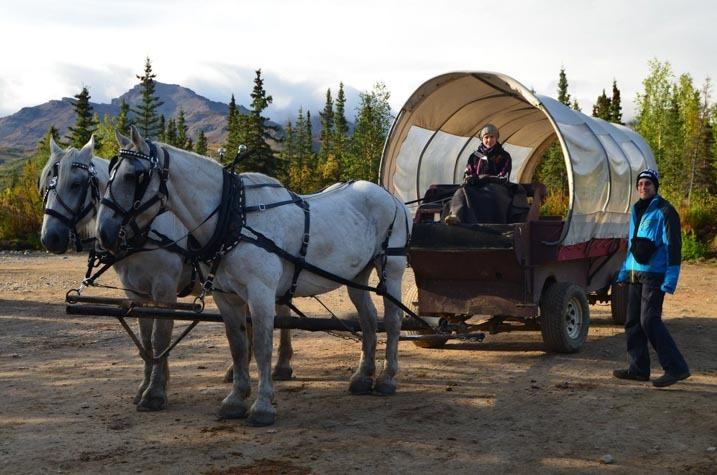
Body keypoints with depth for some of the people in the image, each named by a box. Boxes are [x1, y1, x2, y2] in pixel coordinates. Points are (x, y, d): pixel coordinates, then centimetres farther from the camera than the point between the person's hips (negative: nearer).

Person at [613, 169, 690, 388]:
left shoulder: (664, 211, -9)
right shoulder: (636, 211, 17)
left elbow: (673, 245, -13)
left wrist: (671, 279, -19)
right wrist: (624, 271, 22)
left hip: (653, 275, -8)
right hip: (635, 275, 9)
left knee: (649, 320, -14)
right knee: (633, 322, 8)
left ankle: (676, 368, -10)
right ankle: (638, 368, 16)